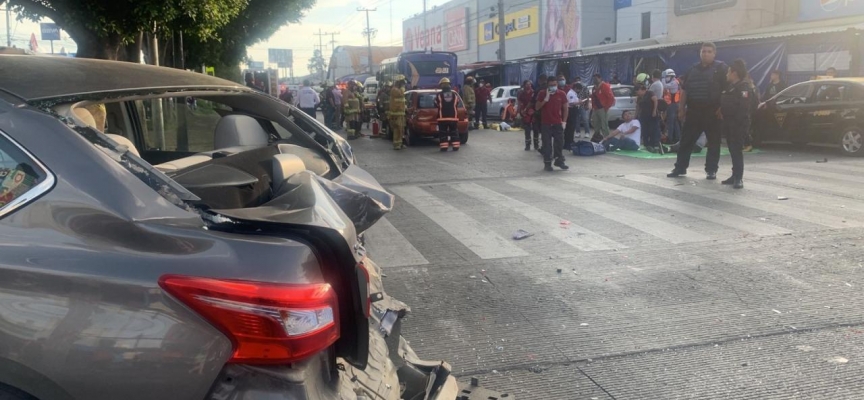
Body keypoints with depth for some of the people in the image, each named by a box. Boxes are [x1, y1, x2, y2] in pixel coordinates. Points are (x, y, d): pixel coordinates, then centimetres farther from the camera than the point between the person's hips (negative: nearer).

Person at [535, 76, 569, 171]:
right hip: (546, 124, -1)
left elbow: (565, 109, 7)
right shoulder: (542, 93, -2)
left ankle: (560, 161, 15)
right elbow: (537, 107, -6)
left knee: (559, 143, 4)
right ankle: (547, 163, 4)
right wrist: (545, 99, -17)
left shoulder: (561, 94, 1)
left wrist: (564, 121, 0)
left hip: (558, 123, 1)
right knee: (547, 144, -1)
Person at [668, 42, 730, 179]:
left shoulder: (721, 68, -2)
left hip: (713, 111, -4)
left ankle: (711, 170, 11)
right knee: (686, 140, 5)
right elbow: (684, 90, 15)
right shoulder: (693, 69, 12)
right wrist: (682, 108, 9)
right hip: (693, 111, 4)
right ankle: (680, 168, 12)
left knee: (713, 142, 3)